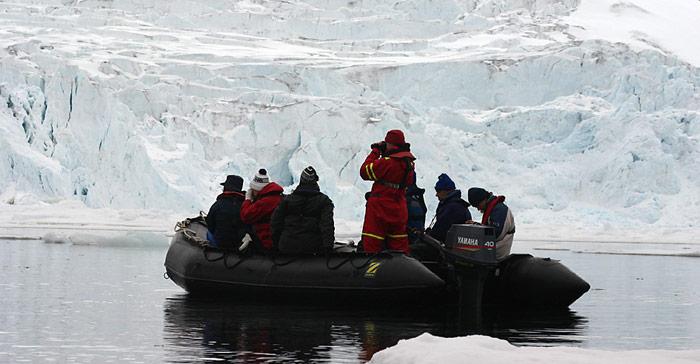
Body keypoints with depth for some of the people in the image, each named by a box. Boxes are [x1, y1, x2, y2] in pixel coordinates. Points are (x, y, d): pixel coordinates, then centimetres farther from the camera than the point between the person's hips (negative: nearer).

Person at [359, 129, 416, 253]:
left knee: (372, 246, -4)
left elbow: (365, 172, -10)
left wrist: (376, 151, -2)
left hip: (380, 209, -8)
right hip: (399, 212, 8)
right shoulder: (409, 164, 5)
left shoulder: (387, 162, -19)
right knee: (399, 247, 12)